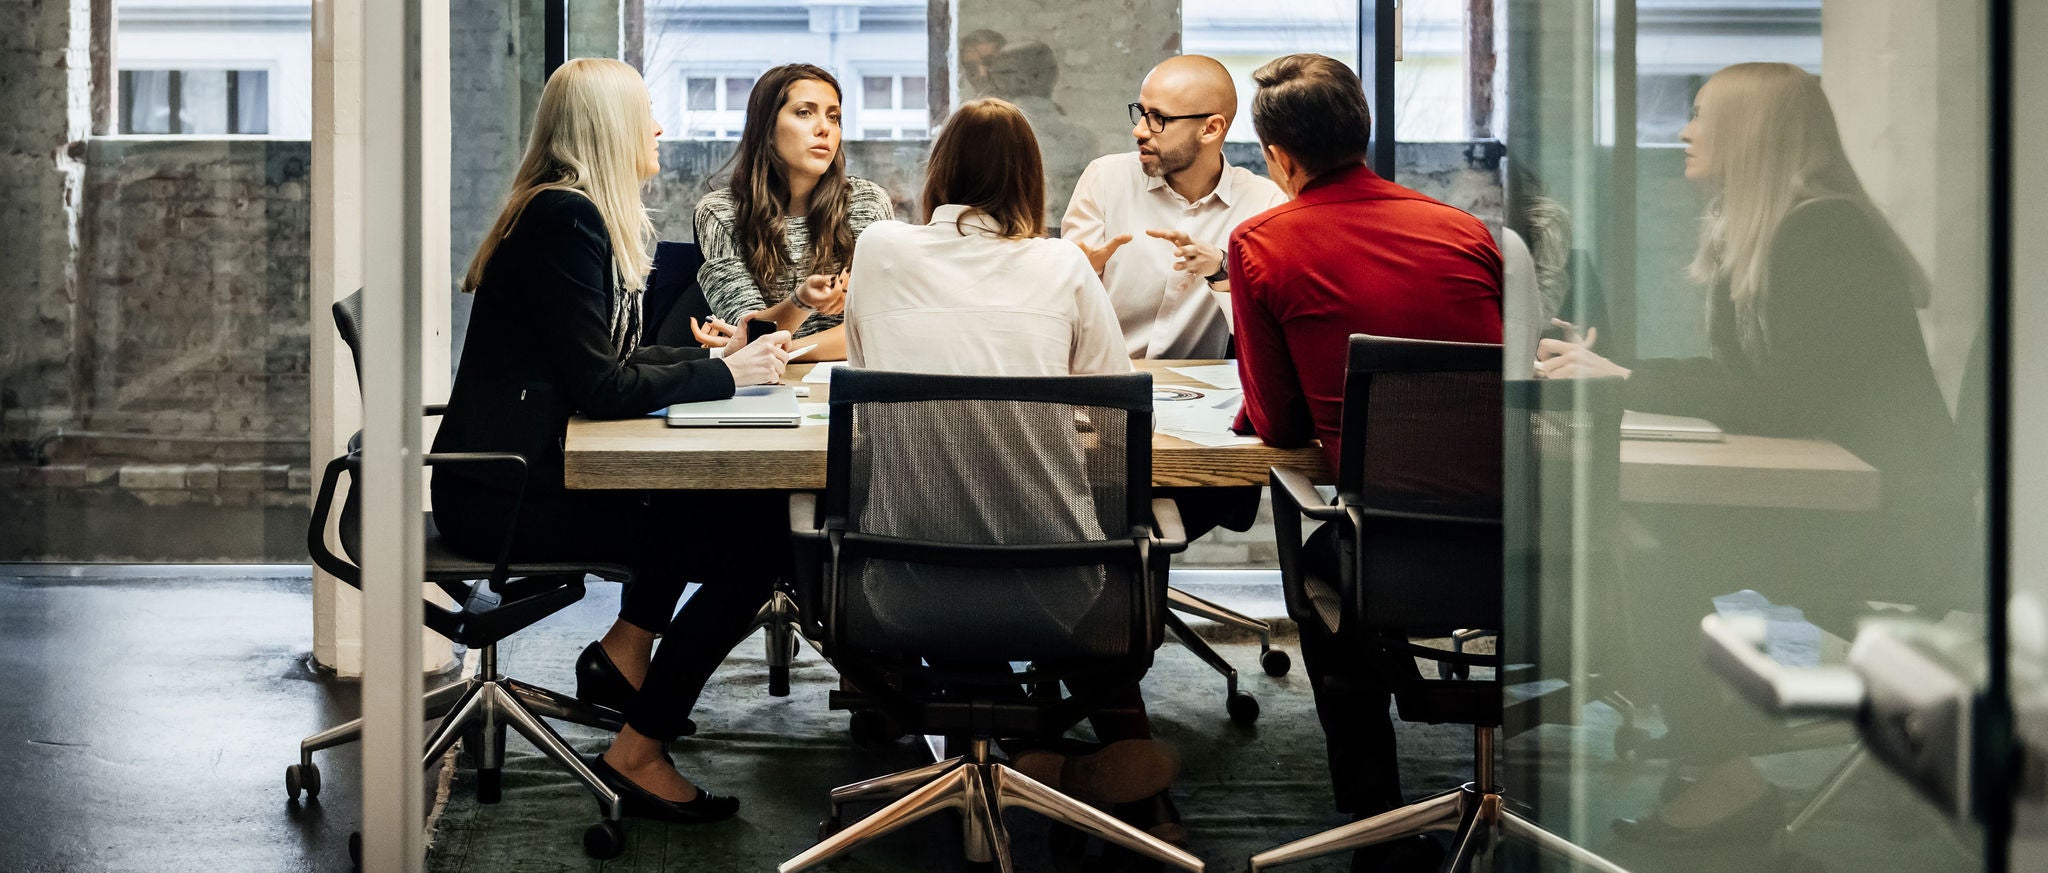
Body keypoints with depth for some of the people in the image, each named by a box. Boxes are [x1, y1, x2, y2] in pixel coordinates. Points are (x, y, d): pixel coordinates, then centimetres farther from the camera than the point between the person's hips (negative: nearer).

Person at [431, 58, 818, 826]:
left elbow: (620, 359, 20)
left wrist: (716, 358, 6)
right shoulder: (564, 219, -17)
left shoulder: (574, 213, 14)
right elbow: (601, 387, -20)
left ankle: (625, 650, 20)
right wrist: (724, 374, -10)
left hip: (530, 468, 10)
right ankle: (638, 755, -5)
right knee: (752, 546, -13)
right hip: (503, 497, -10)